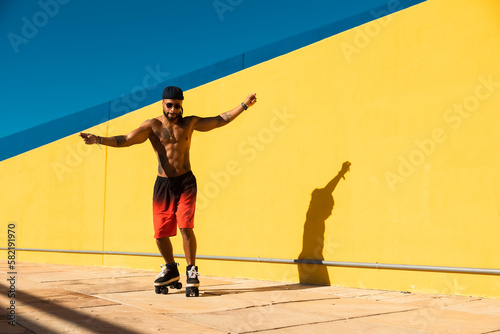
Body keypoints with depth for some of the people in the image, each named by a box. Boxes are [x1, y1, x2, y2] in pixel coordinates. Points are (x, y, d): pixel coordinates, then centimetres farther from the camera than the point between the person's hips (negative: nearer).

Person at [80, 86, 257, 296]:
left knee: (186, 227, -14)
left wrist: (244, 105, 8)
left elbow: (220, 120, 11)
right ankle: (171, 270, 28)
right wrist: (98, 140, -20)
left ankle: (191, 271, 3)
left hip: (185, 182, 0)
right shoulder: (152, 126, 2)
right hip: (163, 184, 1)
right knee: (160, 233, 3)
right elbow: (125, 140, -7)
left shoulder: (189, 123, 8)